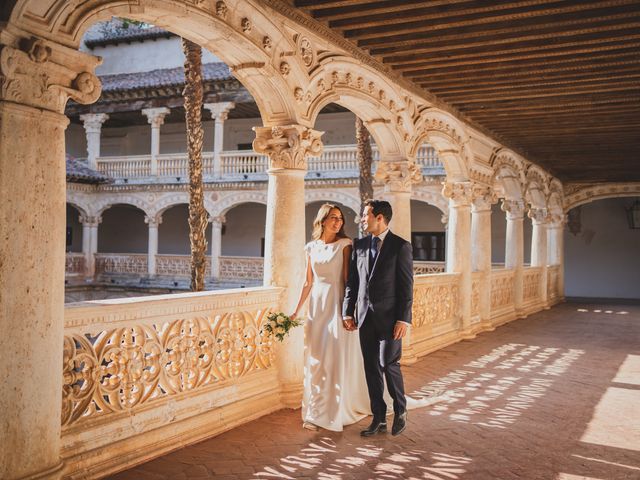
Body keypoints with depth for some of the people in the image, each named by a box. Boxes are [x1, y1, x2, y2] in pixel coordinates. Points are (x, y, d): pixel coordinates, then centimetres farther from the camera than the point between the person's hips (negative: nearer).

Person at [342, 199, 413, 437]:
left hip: (389, 317, -5)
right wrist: (348, 311, 5)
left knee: (388, 364, -4)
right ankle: (378, 419, 18)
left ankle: (400, 411, 21)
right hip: (365, 317, 5)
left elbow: (406, 286, -8)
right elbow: (352, 282, 12)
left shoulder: (400, 246, -5)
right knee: (371, 369, 8)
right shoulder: (359, 245, 9)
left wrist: (403, 319, -13)